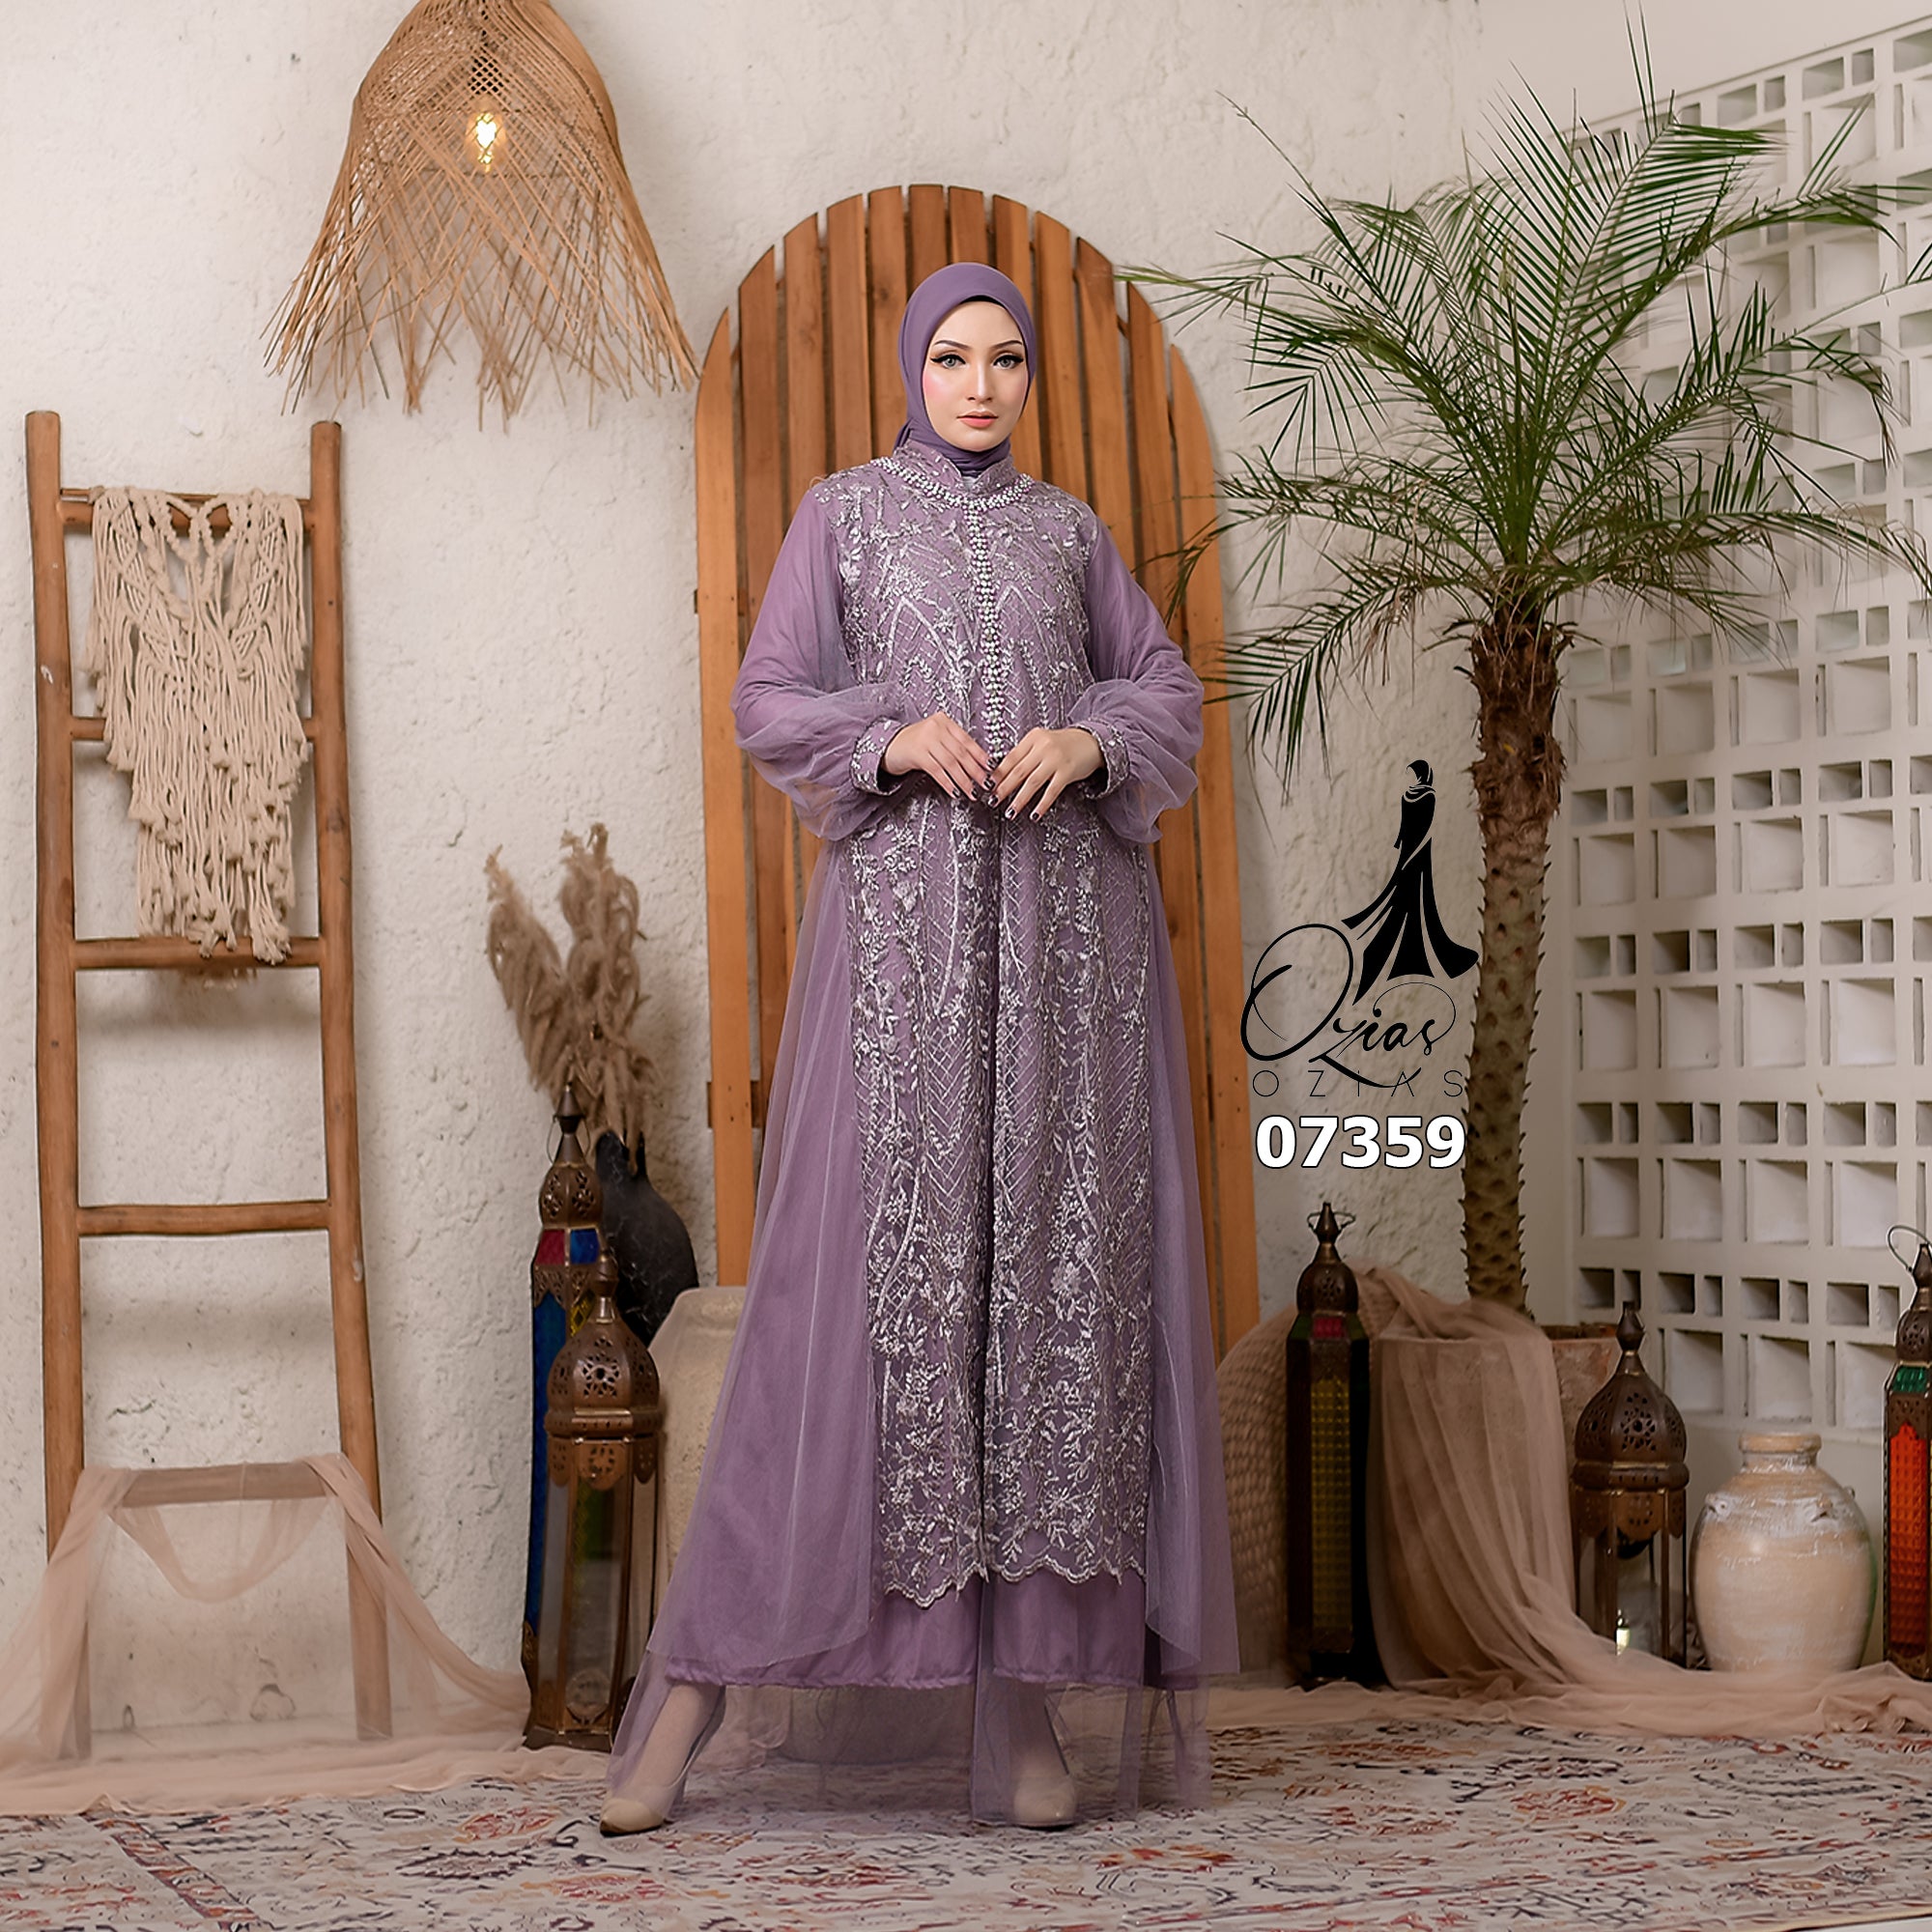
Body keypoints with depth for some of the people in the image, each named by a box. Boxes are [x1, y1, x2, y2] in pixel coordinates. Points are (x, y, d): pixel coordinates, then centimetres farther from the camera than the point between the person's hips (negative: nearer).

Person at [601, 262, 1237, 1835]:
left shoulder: (1069, 529, 17)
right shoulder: (841, 516, 11)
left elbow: (1170, 692, 14)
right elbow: (769, 703, 4)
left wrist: (1089, 742, -7)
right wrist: (895, 736, -14)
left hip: (1067, 910, 2)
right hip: (906, 901, -2)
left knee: (1063, 1247, -4)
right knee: (870, 1243, -10)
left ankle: (1052, 1697, -2)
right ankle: (711, 1665, -5)